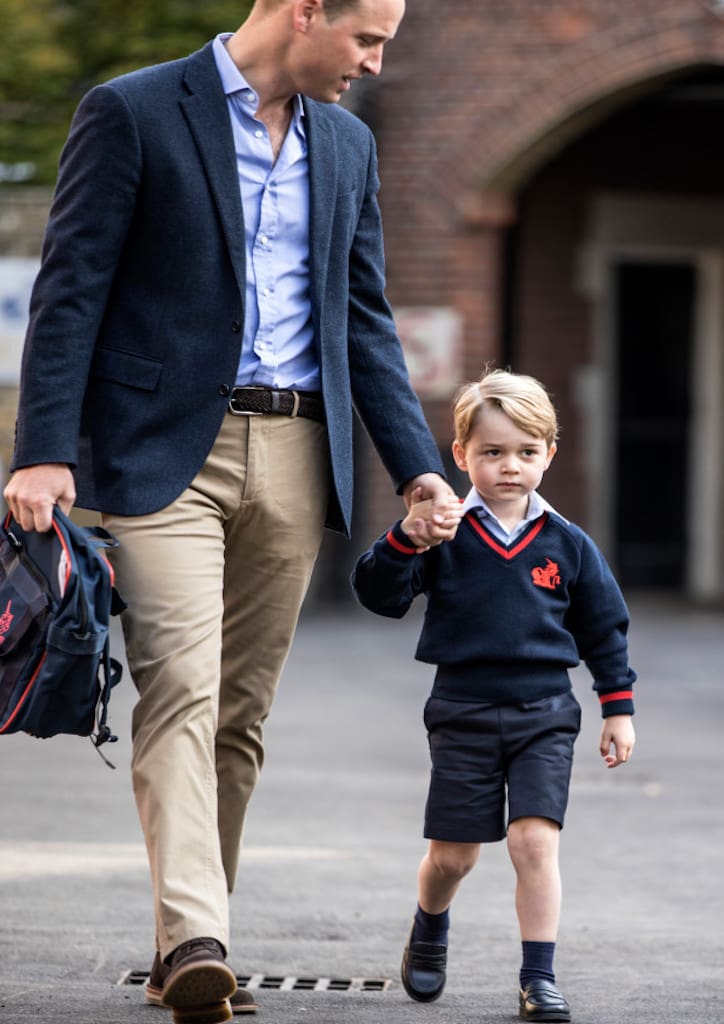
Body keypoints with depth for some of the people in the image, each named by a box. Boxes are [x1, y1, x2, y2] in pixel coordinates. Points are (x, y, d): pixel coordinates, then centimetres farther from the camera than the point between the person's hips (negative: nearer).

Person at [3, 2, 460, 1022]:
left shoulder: (347, 144, 15)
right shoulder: (131, 114, -4)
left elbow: (364, 319, 19)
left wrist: (419, 467, 10)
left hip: (295, 459, 6)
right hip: (166, 451, -5)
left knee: (241, 711, 6)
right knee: (182, 690, -16)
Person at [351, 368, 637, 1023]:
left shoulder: (567, 545, 3)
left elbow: (605, 631, 10)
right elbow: (380, 596, -8)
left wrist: (619, 709, 8)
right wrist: (405, 538, -24)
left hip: (544, 716, 0)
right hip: (464, 713, 0)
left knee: (535, 840, -13)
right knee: (453, 853, 7)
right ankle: (430, 932, 38)